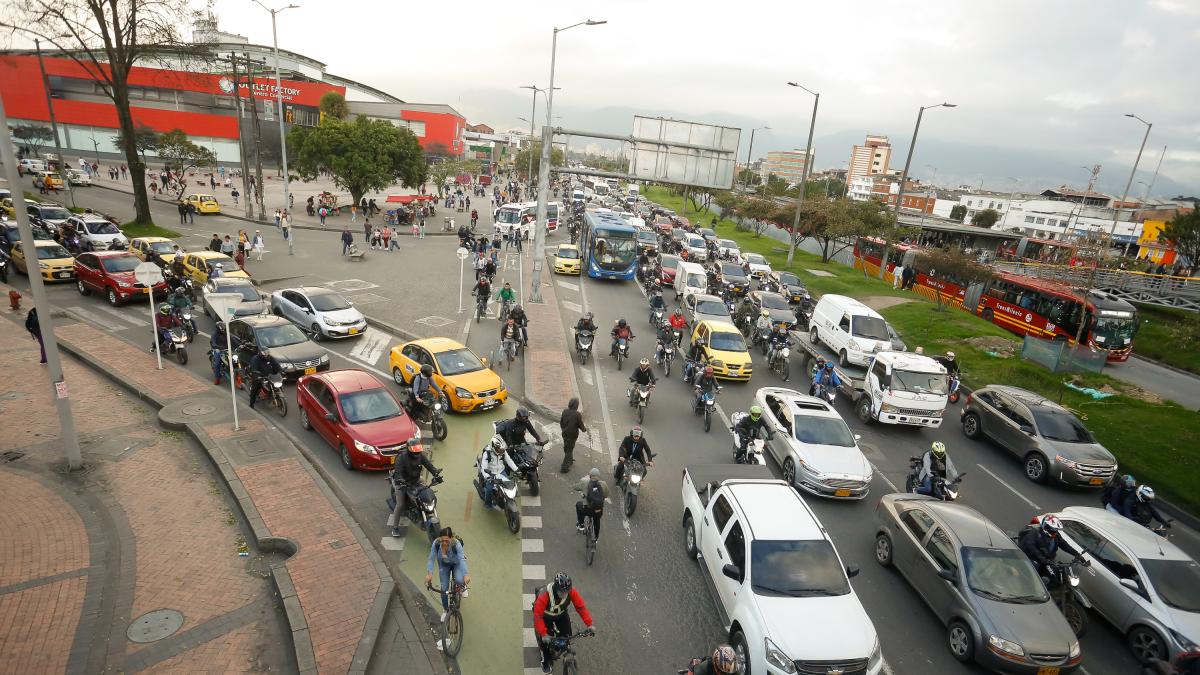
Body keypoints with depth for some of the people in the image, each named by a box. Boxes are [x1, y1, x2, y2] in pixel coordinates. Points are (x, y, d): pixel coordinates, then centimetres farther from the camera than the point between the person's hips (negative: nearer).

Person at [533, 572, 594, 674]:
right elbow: (537, 616, -36)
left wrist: (590, 624, -31)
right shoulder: (544, 595, -42)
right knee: (545, 640, -4)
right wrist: (543, 634, -41)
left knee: (567, 637, -4)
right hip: (546, 616, -3)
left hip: (561, 614, 3)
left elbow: (581, 607, -26)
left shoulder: (571, 591, -33)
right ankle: (546, 662, 25)